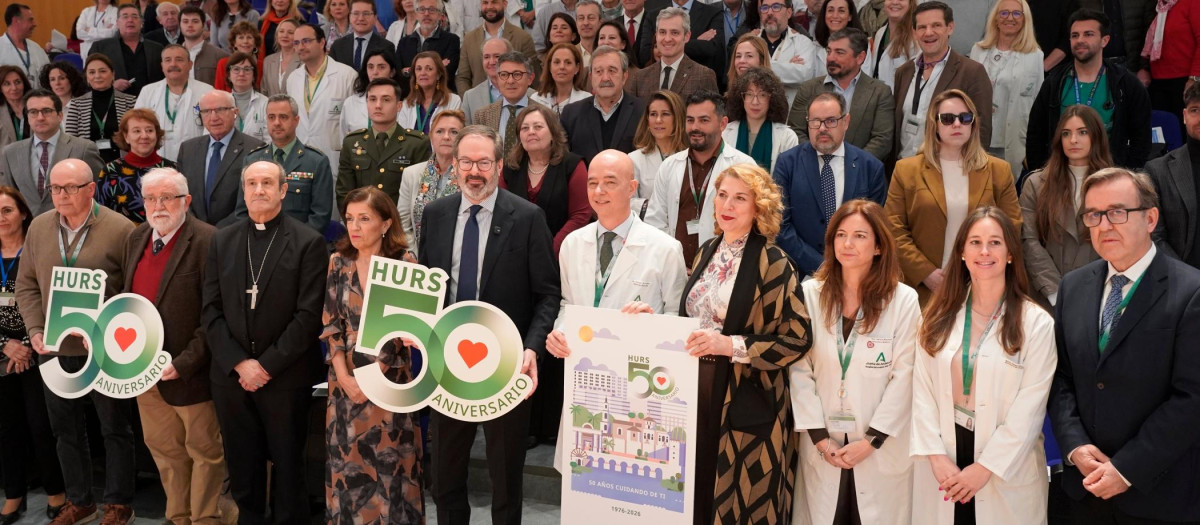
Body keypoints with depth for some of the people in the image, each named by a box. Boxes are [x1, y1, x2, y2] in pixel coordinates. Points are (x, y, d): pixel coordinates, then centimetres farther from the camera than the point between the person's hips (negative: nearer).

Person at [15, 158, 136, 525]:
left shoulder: (120, 229, -11)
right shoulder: (39, 227, 4)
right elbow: (26, 285, 9)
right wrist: (35, 331, -3)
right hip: (54, 349, 5)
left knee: (115, 427, 8)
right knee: (65, 428, 16)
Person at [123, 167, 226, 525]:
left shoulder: (207, 241, -17)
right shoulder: (137, 238, 8)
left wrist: (184, 363, -21)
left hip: (188, 372, -7)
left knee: (204, 450, 10)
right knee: (164, 449, 18)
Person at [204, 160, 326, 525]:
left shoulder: (308, 243, -5)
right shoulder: (222, 240, 8)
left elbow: (309, 315, -11)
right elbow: (211, 310, 3)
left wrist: (267, 365, -13)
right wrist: (239, 363, -8)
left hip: (286, 377, -3)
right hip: (231, 376, 4)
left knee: (287, 467, 8)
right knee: (241, 468, 12)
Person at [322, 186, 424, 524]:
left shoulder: (404, 263, -7)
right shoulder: (338, 262, 3)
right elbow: (330, 324, 3)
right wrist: (344, 376, -7)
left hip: (389, 379, -3)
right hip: (345, 379, 3)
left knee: (390, 462, 3)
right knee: (348, 461, 9)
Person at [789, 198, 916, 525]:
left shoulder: (904, 300, -6)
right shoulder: (809, 294, 0)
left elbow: (904, 376, -7)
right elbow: (799, 369, -2)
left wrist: (871, 440, -10)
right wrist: (819, 436, -7)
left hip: (882, 447, -2)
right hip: (822, 444, 2)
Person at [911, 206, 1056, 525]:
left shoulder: (1036, 323, -8)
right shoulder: (940, 315, 3)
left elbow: (1029, 408, -11)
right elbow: (922, 390, -2)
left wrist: (985, 468, -14)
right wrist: (936, 455, -12)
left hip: (1006, 469, -3)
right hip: (943, 464, 3)